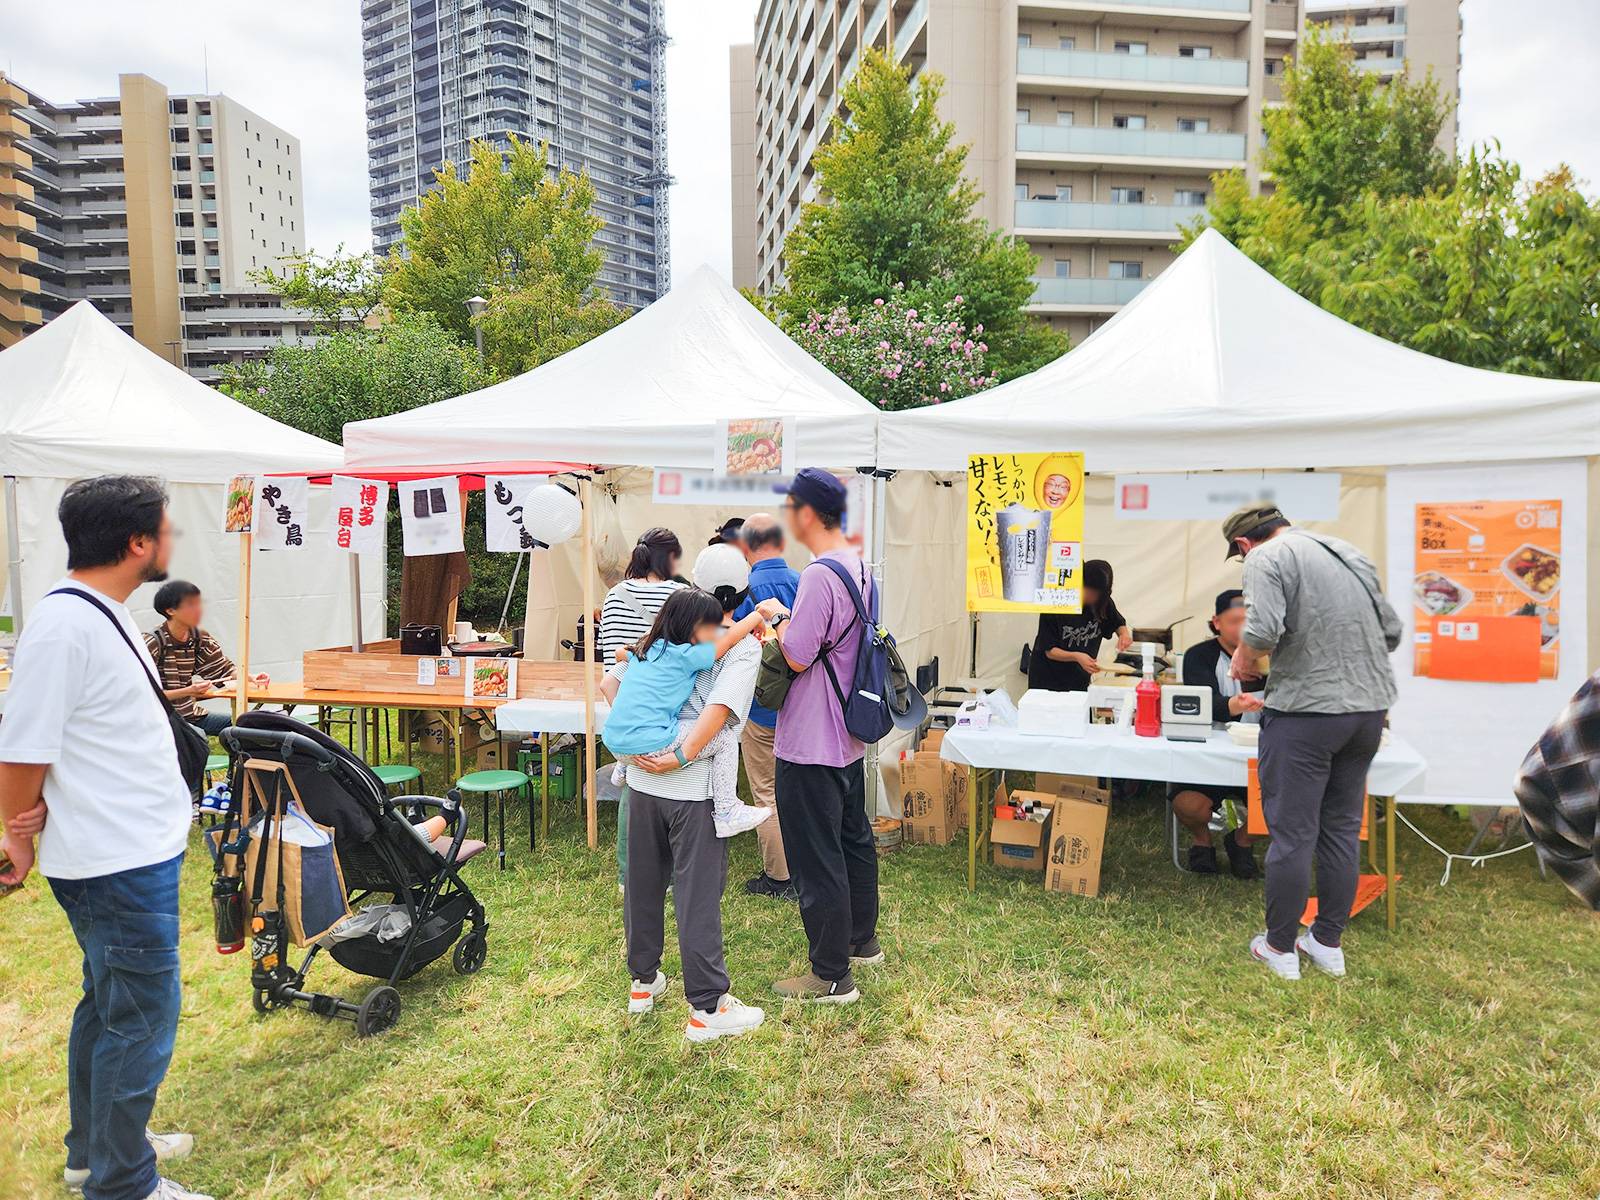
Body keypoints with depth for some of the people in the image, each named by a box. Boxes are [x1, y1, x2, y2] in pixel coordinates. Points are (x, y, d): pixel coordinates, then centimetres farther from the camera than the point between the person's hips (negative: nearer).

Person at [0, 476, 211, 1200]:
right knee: (142, 1018, 3)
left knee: (108, 1004, 22)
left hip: (137, 853, 10)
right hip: (117, 866, -10)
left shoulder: (104, 614, 9)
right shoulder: (63, 627, -22)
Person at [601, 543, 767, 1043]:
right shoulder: (744, 645, -7)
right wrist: (682, 756, -19)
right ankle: (708, 1008, 13)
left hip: (642, 779, 6)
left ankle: (643, 980, 36)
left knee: (643, 884, 19)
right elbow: (721, 706, -24)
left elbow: (610, 681, 8)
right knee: (698, 897, 3)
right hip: (695, 788, -6)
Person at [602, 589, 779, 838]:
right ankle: (726, 813, 2)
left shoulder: (647, 647, 15)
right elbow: (729, 639, 0)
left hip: (614, 743, 8)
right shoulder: (686, 656, -7)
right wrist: (757, 615, 15)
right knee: (726, 736, 1)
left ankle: (623, 768, 38)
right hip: (646, 745, -8)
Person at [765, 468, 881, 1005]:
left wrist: (777, 622, -6)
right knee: (854, 839, 22)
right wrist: (788, 630, 7)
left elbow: (797, 657, -24)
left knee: (816, 859, 2)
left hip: (810, 744, -10)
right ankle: (860, 940, 40)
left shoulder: (819, 576, -24)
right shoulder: (860, 568, 7)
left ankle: (831, 975, 15)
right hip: (848, 737, 10)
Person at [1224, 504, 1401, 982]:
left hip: (1306, 710, -7)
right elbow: (1392, 632, 17)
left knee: (1292, 833, 4)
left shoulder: (1266, 558, -8)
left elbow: (1263, 630, -23)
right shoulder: (1351, 553, 15)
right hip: (1370, 707, 7)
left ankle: (1280, 948, 16)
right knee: (1342, 830, 16)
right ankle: (1328, 943, 27)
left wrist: (1244, 660, -4)